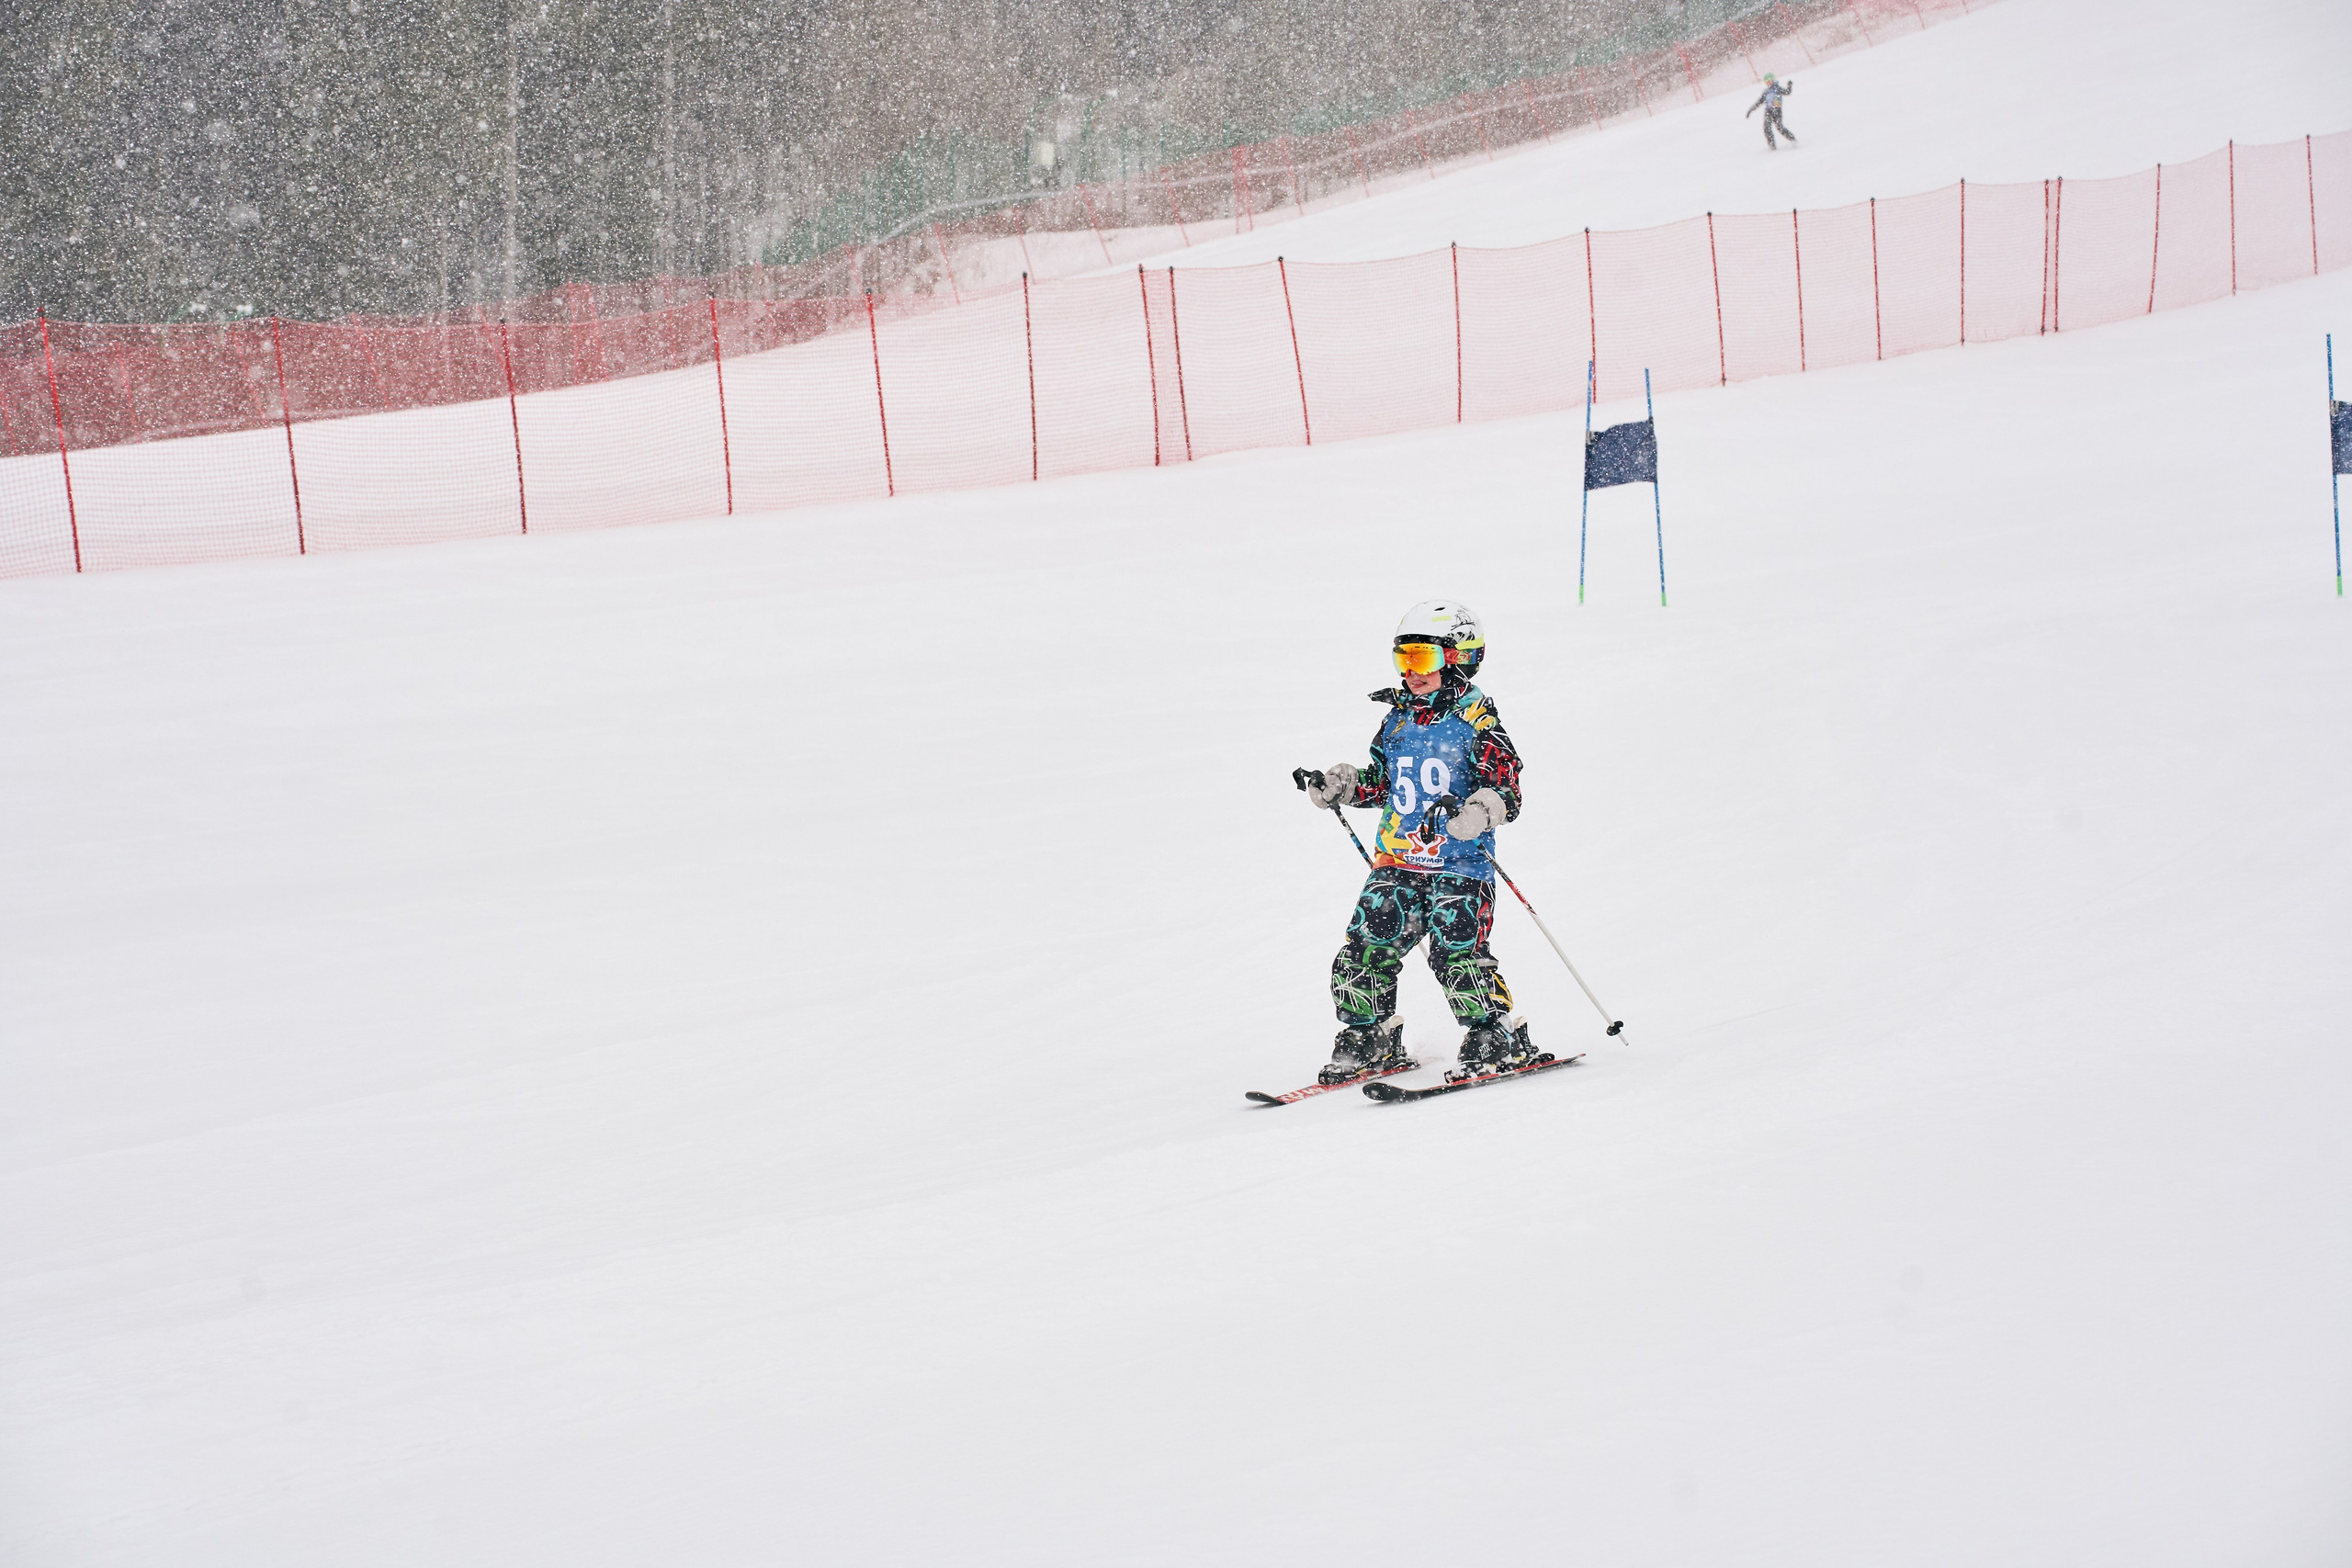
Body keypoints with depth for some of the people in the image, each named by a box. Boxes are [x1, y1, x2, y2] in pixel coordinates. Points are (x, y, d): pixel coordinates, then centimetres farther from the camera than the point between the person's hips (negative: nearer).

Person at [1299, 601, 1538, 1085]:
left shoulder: (1476, 722, -7)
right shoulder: (1398, 719, 12)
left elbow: (1506, 789, -13)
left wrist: (1479, 811, -33)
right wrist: (1340, 784, 9)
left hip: (1459, 864, -6)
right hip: (1397, 861, 6)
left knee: (1455, 953, -18)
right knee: (1365, 947, 0)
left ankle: (1500, 1039, -3)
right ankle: (1371, 1039, 18)